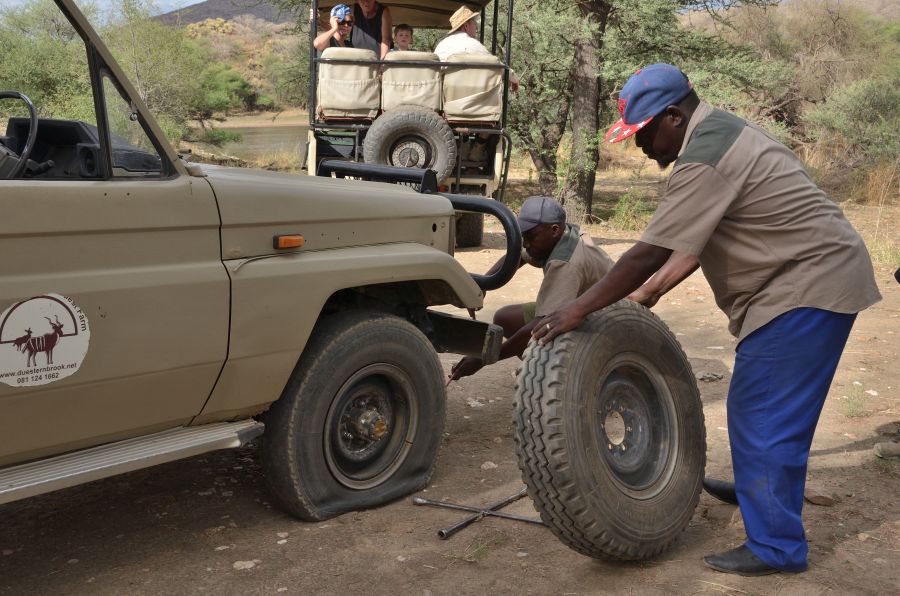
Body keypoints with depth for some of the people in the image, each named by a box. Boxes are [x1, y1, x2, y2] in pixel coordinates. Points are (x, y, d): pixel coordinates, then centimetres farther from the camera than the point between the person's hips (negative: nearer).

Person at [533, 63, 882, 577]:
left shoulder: (705, 160, -22)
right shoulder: (718, 132, 11)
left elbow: (649, 254, -24)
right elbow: (694, 243, 14)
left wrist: (579, 310, -18)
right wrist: (650, 294, 13)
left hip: (809, 286, -10)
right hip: (806, 281, 10)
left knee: (766, 419, -4)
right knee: (755, 411, 17)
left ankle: (775, 547, 7)